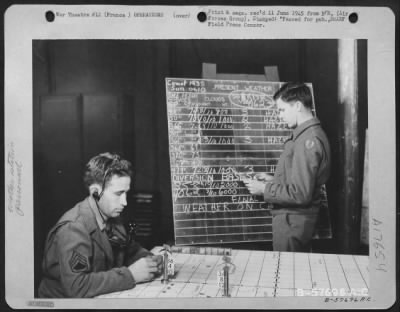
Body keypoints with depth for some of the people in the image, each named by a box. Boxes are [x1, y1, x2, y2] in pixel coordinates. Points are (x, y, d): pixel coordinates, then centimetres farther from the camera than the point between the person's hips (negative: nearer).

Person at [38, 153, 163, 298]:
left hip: (102, 296, 6)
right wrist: (130, 274, -26)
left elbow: (130, 248, 15)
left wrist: (149, 260, -4)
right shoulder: (73, 228, -20)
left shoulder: (112, 217, 0)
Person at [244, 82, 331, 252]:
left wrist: (265, 189, -16)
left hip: (292, 221, -10)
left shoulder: (308, 140, -22)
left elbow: (301, 194, -25)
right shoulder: (305, 134, 11)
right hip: (293, 217, 10)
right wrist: (274, 179, 9)